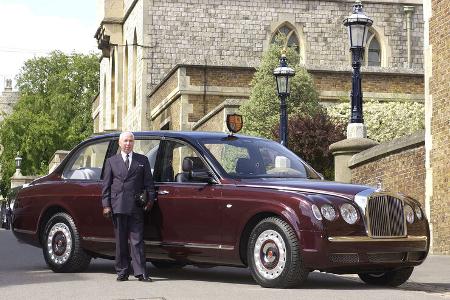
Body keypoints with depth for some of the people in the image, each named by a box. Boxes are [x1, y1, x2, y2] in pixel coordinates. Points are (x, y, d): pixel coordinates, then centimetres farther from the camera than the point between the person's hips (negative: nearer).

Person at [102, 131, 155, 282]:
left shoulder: (142, 160, 13)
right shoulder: (111, 161, 13)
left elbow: (148, 182, 11)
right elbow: (106, 185, 9)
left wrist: (150, 199, -2)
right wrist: (106, 205, 0)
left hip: (136, 207, -1)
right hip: (118, 207, 1)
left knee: (137, 240, -4)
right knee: (120, 241, 6)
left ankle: (140, 272, -7)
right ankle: (122, 272, 11)